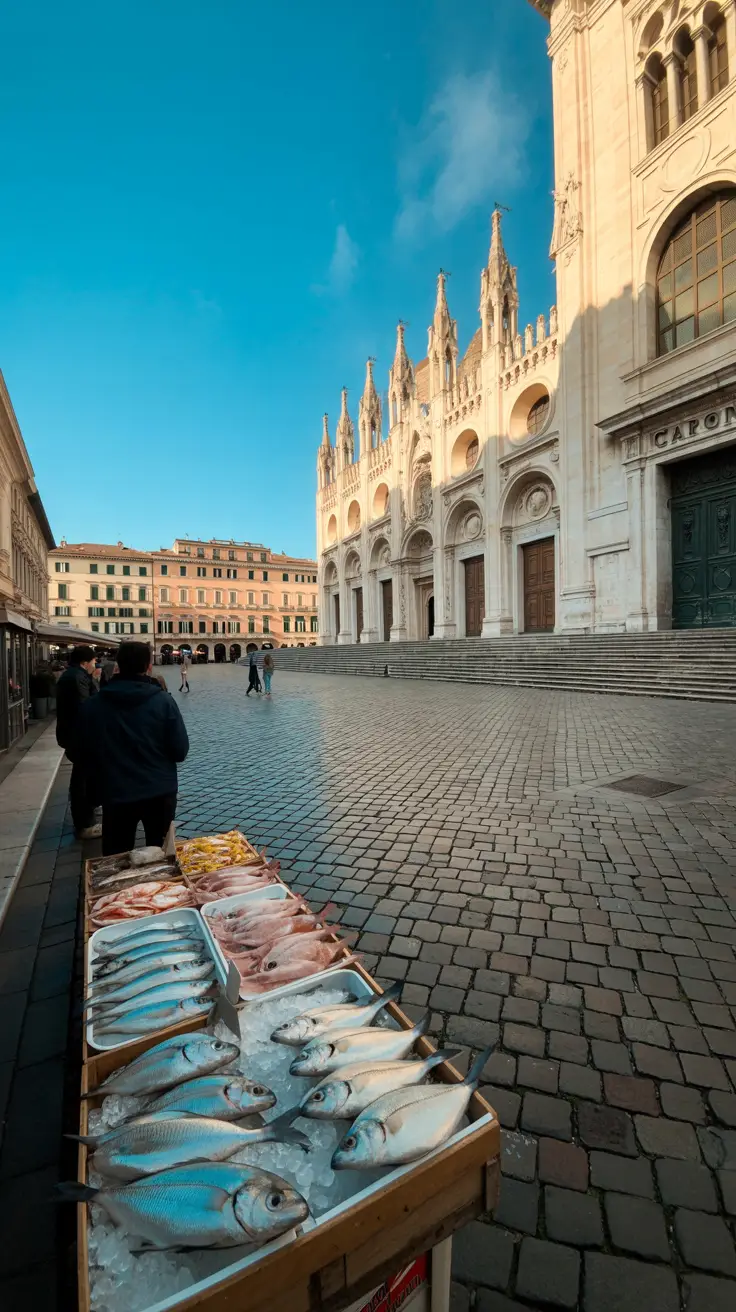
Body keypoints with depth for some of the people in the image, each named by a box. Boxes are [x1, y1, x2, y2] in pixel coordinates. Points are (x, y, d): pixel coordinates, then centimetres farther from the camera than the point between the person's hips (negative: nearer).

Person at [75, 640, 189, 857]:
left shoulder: (93, 705, -6)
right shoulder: (163, 701, -13)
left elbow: (84, 752, 5)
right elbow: (180, 751, -10)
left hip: (116, 794, 1)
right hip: (159, 792, -1)